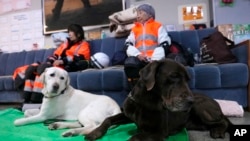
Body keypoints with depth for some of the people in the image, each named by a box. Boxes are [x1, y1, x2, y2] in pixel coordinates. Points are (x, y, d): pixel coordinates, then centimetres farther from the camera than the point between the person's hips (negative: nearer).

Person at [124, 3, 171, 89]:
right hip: (138, 58, 2)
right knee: (129, 64, -32)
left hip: (154, 59, -2)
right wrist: (137, 54, -9)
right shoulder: (134, 28, 25)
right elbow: (128, 45, 12)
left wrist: (155, 59, -12)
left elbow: (164, 44, 3)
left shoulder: (158, 26, 16)